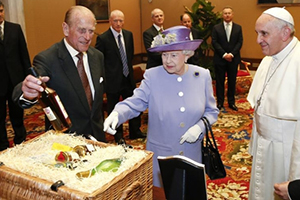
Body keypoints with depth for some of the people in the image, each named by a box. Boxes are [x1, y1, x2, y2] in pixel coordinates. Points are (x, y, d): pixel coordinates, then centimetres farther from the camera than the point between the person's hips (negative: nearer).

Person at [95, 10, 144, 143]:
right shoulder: (103, 38, -14)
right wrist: (106, 76, -8)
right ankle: (118, 136, 28)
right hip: (113, 81, -5)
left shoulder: (129, 35, 3)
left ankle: (135, 132, 34)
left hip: (128, 78, 5)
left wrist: (129, 67, 13)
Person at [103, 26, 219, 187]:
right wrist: (117, 114, -33)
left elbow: (211, 111, 3)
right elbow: (133, 104, -13)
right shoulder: (152, 76, -10)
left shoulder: (202, 76, -5)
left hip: (191, 154, 2)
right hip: (159, 154, -1)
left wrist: (199, 127, -15)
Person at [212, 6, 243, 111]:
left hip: (233, 59, 1)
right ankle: (220, 102, 13)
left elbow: (240, 42, 1)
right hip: (220, 59, -1)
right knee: (220, 81, 4)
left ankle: (231, 102, 16)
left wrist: (231, 54, -13)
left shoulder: (238, 28, 7)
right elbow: (214, 42, -5)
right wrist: (224, 54, -14)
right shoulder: (216, 28, 3)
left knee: (232, 81, 7)